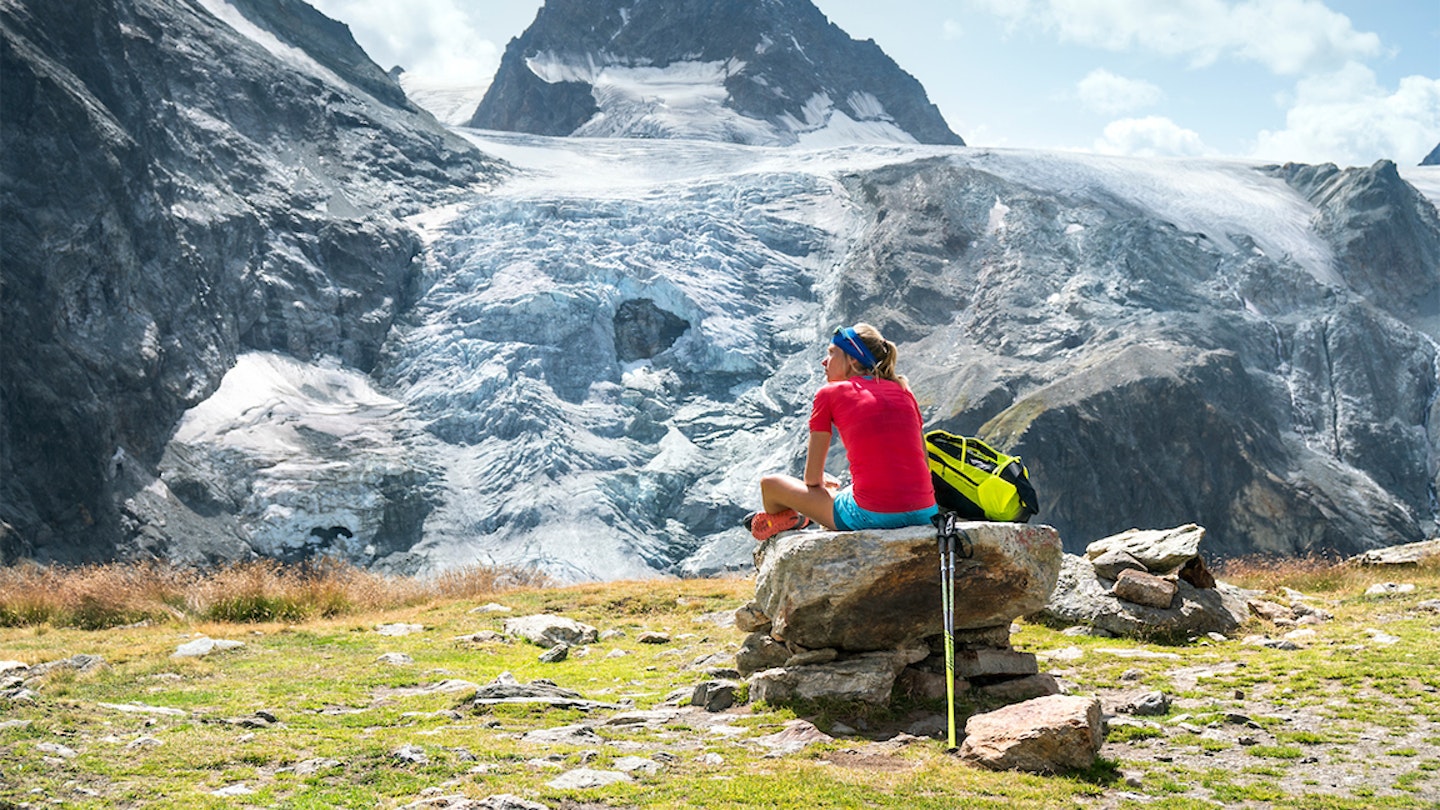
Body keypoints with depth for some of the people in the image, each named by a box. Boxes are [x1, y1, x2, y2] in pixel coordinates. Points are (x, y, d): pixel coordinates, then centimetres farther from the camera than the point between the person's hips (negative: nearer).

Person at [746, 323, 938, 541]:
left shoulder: (830, 394, 2)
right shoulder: (903, 391, 14)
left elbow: (812, 478, 5)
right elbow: (923, 464, 16)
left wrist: (821, 482, 28)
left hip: (871, 515, -5)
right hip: (924, 514, 5)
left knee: (770, 484, 18)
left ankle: (781, 520, 45)